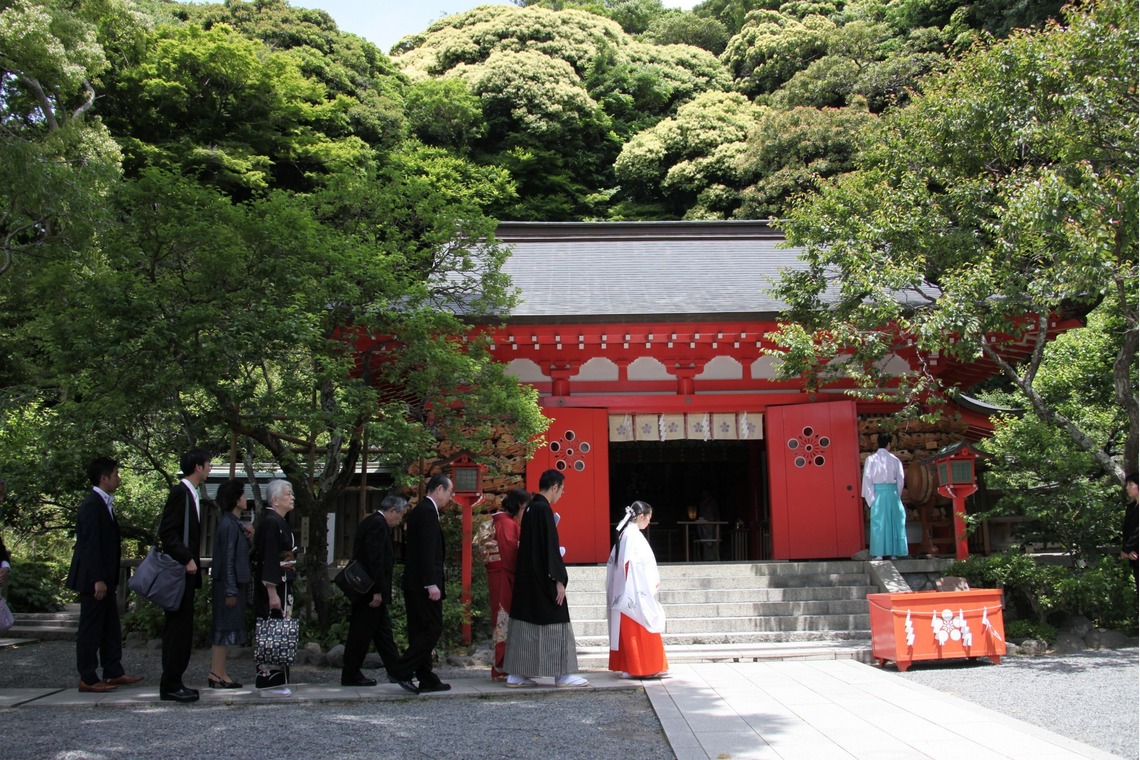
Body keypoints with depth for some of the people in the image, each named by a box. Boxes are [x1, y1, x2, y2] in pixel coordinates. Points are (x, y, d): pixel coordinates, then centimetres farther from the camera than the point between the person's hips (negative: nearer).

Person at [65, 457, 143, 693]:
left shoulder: (103, 504, 13)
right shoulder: (91, 505, -18)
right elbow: (90, 545, -22)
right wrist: (98, 580, -22)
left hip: (103, 578, 10)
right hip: (93, 578, -10)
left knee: (110, 628, 14)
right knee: (90, 628, -1)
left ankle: (113, 673, 21)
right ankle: (88, 679, 7)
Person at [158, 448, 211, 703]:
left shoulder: (191, 494, 16)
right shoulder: (180, 492, -13)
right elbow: (166, 531, -19)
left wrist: (193, 558, 12)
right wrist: (186, 559, -20)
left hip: (186, 570, 10)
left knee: (178, 628, 12)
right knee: (180, 627, -6)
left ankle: (172, 683, 18)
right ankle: (171, 685, 0)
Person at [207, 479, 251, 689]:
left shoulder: (233, 523, 13)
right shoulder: (229, 525, -16)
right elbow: (227, 560, -19)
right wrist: (231, 591, -19)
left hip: (233, 584, 10)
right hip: (228, 585, -10)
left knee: (225, 630, 12)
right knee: (224, 629, -4)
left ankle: (219, 674, 17)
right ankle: (217, 674, 2)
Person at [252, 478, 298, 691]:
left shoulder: (278, 521, 14)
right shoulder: (271, 522, -16)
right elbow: (268, 559, -21)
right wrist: (272, 593, -24)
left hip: (282, 585, 10)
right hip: (275, 586, -10)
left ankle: (267, 677, 18)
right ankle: (272, 679, 0)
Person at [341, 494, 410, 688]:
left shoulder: (373, 522, 15)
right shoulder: (378, 524, -17)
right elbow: (375, 560, -23)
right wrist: (377, 591, -22)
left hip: (370, 590, 10)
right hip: (370, 591, -10)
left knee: (383, 631, 12)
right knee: (361, 633, -1)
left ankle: (396, 670, 18)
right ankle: (350, 675, 8)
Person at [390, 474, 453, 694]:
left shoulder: (419, 510, 18)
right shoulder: (427, 511, -12)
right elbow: (427, 551, -20)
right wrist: (431, 583, -23)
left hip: (414, 584, 10)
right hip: (423, 583, -10)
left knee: (421, 631, 10)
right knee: (433, 628, -6)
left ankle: (426, 679, 15)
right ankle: (402, 671, -7)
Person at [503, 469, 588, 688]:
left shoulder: (530, 508, 12)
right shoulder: (544, 509, -15)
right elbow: (550, 547, -17)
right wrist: (558, 580, -16)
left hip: (526, 578, 9)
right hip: (543, 579, -9)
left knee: (524, 623, 10)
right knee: (556, 623, 0)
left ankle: (516, 674, 13)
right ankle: (564, 674, 5)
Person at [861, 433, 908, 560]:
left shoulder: (871, 459, -1)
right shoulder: (895, 460, 3)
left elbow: (867, 479, -5)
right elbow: (900, 480, 4)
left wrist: (870, 499, -2)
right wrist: (896, 496, 13)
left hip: (877, 492, -1)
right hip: (892, 492, 1)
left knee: (878, 522, 1)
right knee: (893, 521, 8)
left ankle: (879, 553, -3)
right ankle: (894, 552, 9)